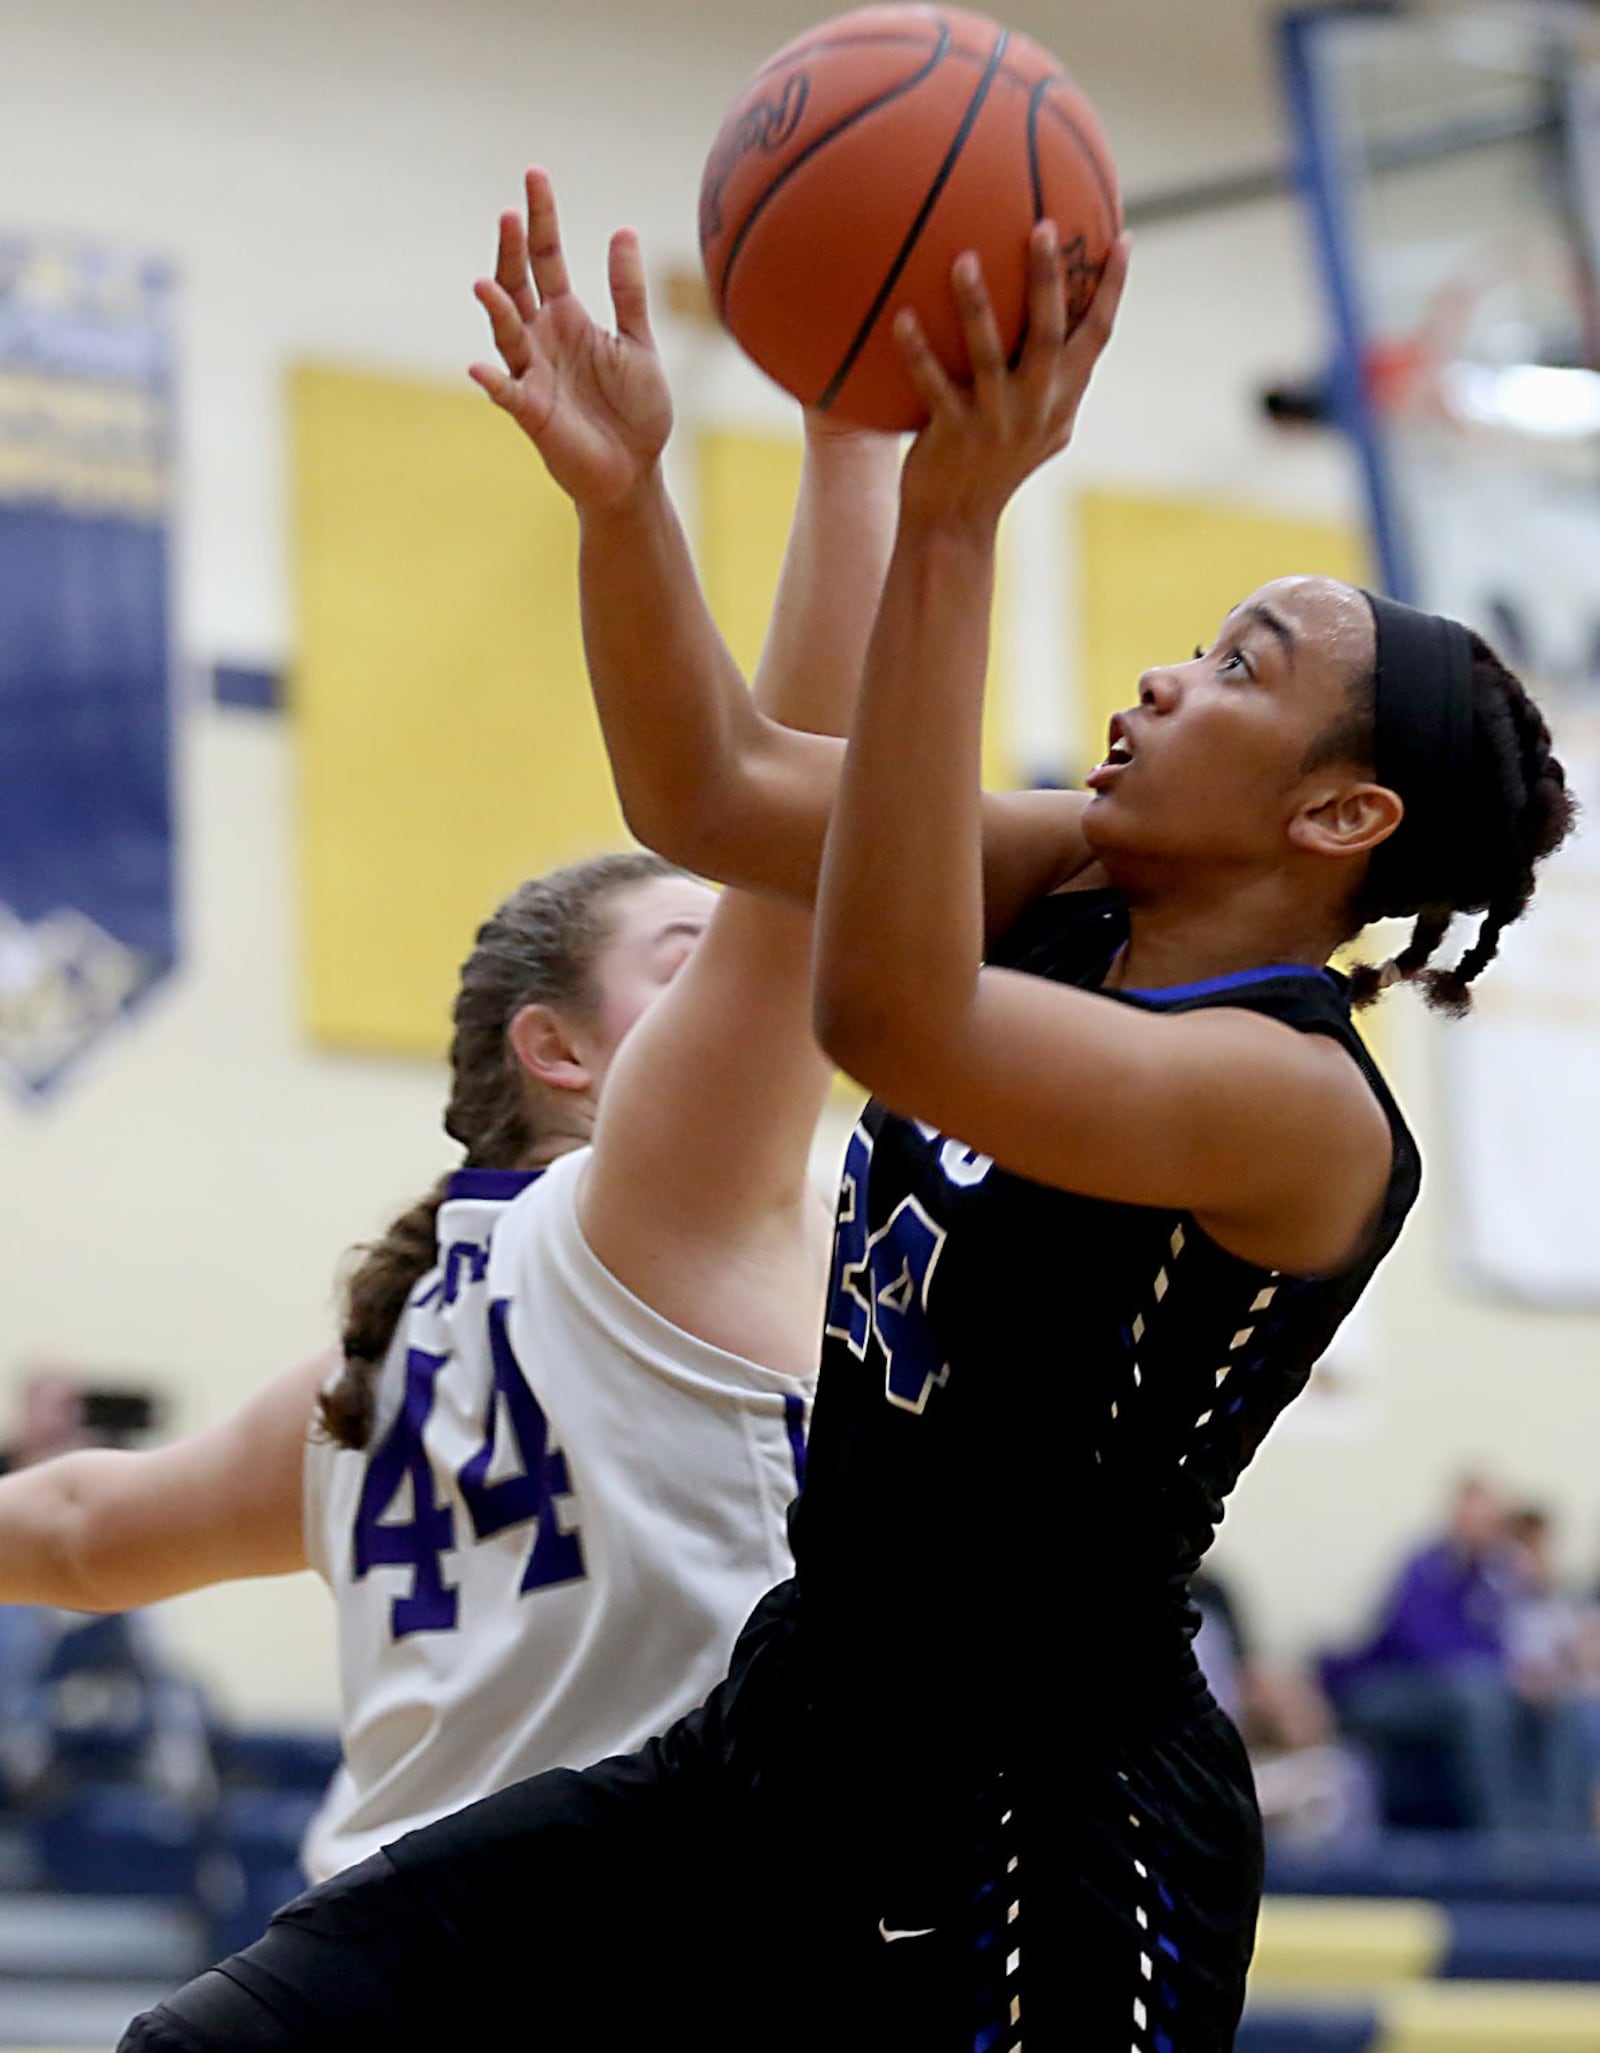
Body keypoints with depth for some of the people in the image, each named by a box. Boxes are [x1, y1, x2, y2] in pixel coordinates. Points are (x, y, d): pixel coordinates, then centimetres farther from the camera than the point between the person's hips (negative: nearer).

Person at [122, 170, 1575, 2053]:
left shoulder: (1312, 1110, -20)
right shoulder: (1076, 892, 5)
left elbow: (893, 1017, -35)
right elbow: (714, 792, 5)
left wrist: (951, 537, -40)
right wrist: (622, 491, -13)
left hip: (1035, 1856, -8)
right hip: (779, 1753, 8)